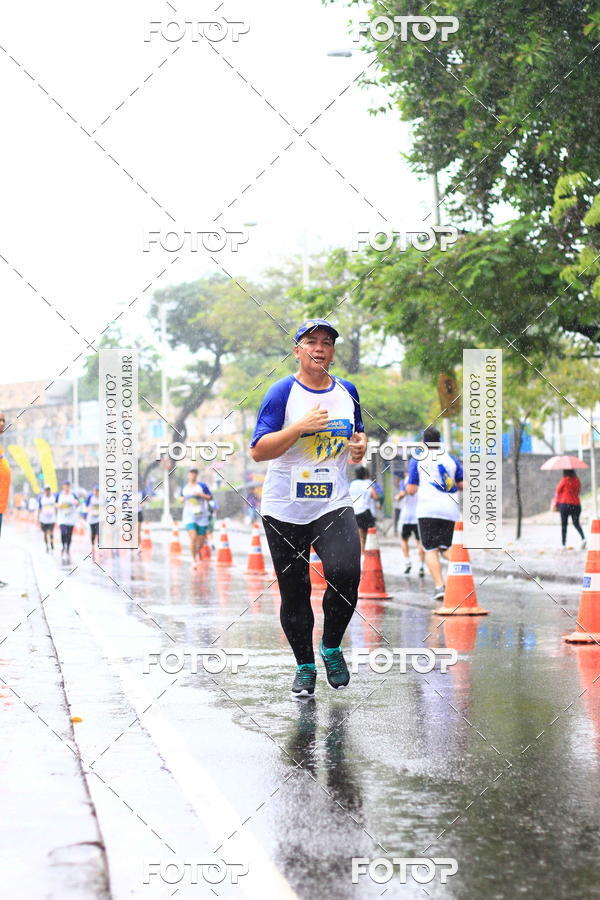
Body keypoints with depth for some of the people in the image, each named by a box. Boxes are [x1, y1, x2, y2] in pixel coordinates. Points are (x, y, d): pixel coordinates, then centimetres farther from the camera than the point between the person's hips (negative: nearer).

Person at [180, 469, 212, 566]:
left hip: (201, 516, -1)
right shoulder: (184, 487, 7)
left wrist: (200, 494, -19)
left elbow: (210, 498, -5)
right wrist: (182, 499, 0)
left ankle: (198, 551, 42)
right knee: (193, 538, -17)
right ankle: (194, 559, -6)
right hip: (189, 517, 1)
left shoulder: (202, 486, -4)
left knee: (201, 539, 8)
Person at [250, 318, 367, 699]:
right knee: (294, 591, 3)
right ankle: (305, 667, 22)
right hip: (285, 509, -2)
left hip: (334, 503, 2)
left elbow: (358, 432, 25)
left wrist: (360, 446, 1)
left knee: (346, 573, -21)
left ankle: (332, 647, 4)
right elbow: (259, 450, -12)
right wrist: (301, 427, -23)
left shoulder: (347, 391, 8)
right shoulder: (283, 392, -6)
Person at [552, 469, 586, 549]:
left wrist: (555, 503, 19)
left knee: (564, 525, 5)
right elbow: (579, 492, 13)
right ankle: (583, 538, -13)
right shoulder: (577, 480, 3)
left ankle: (564, 544, 4)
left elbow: (558, 492, 2)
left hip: (565, 504, -4)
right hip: (576, 505, 4)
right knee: (576, 523, 12)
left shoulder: (564, 480, -9)